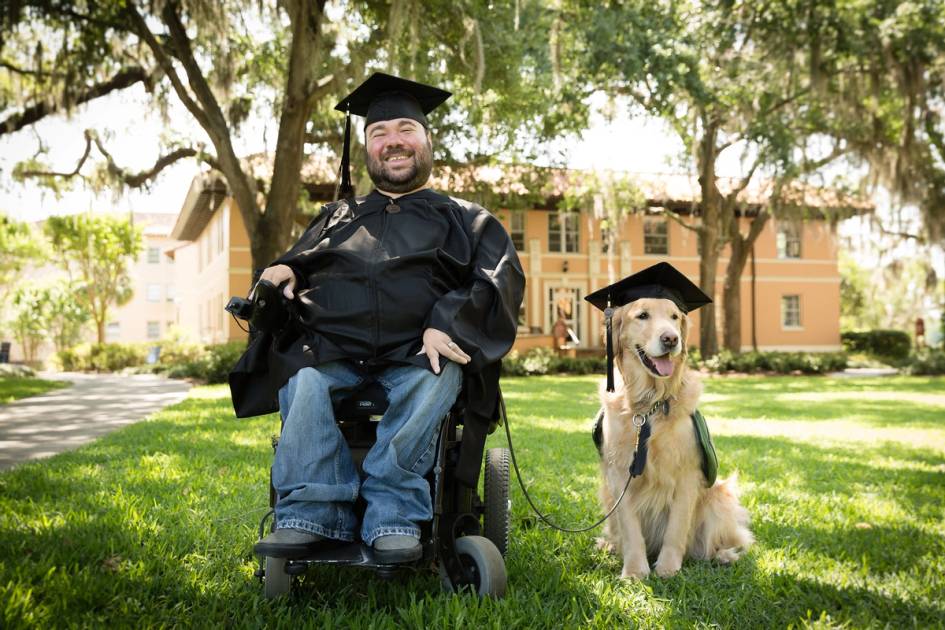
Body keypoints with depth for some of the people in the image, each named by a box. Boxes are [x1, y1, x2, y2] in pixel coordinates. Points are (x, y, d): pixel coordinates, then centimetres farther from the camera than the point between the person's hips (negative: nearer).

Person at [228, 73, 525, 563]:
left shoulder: (464, 219, 20)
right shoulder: (337, 216, 29)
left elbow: (501, 278, 3)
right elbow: (298, 264, 25)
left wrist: (448, 324, -16)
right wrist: (283, 272, -2)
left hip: (419, 355, -2)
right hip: (331, 351, 2)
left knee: (432, 382, -36)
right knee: (305, 383, -32)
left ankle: (393, 513, -31)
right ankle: (311, 513, -29)